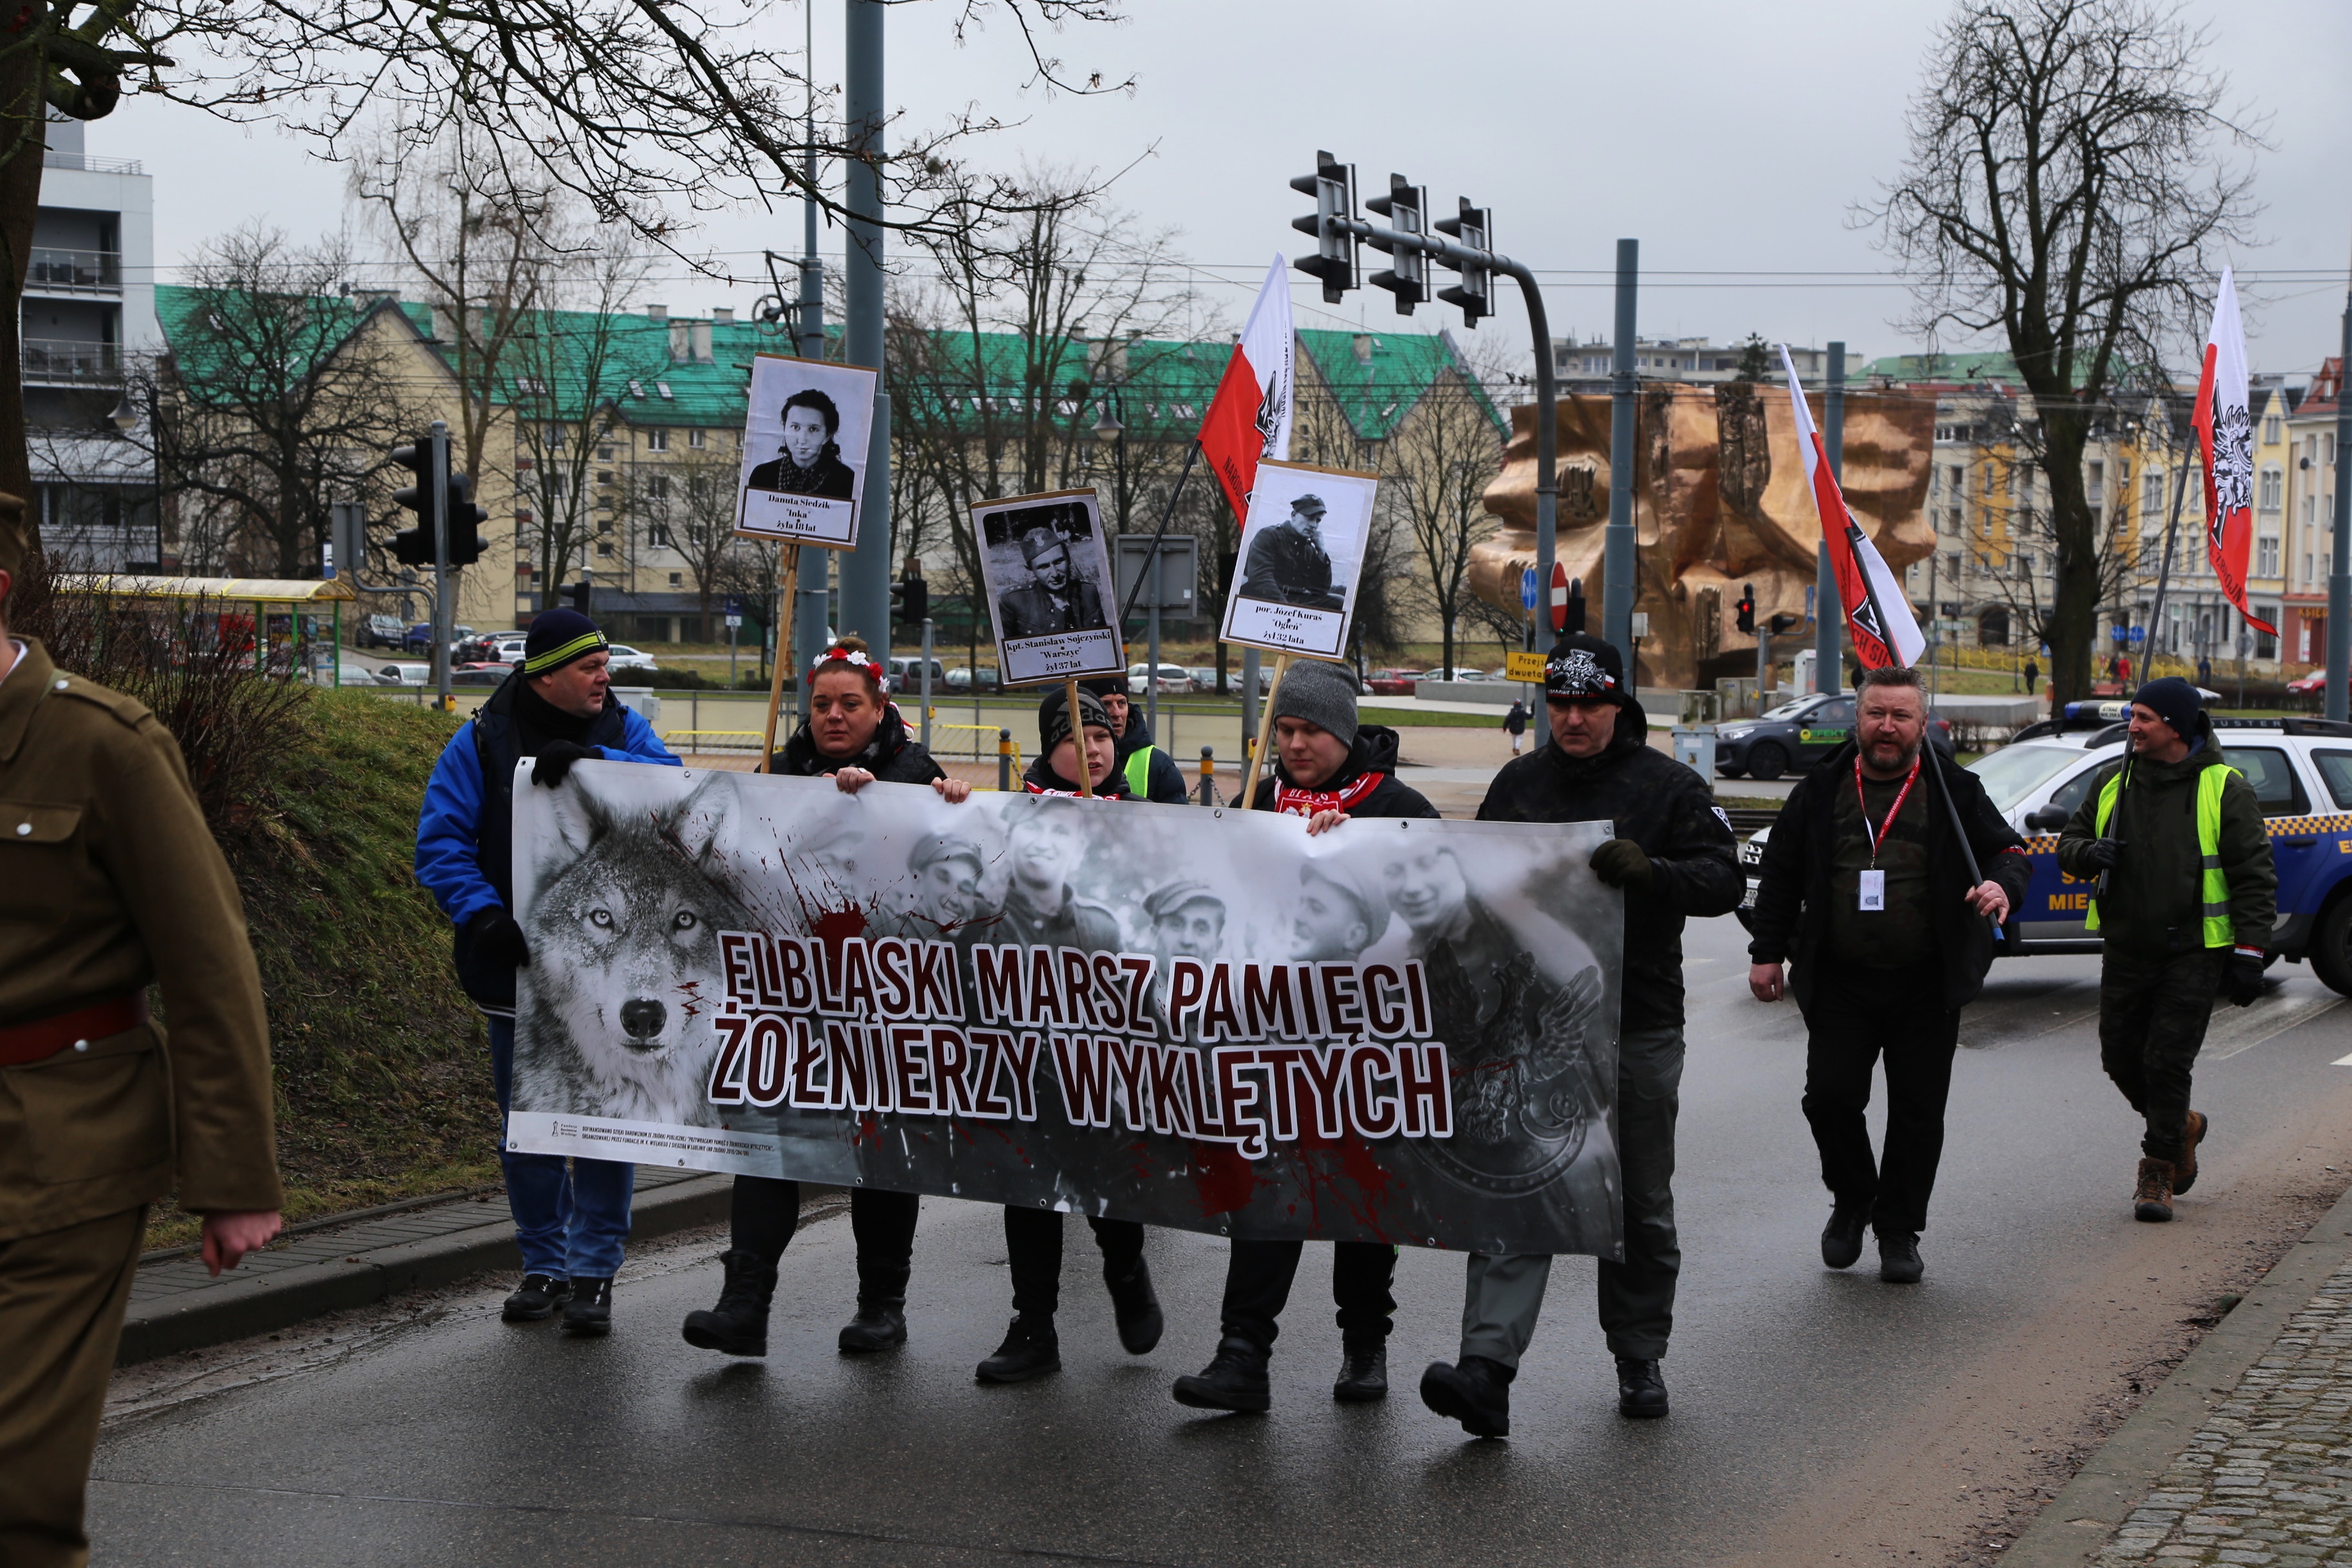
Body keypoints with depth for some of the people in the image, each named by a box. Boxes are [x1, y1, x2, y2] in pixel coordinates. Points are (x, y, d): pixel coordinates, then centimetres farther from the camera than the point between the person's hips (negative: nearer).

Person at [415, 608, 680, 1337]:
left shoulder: (624, 730, 5)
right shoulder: (483, 741, 0)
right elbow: (441, 840, -5)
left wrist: (592, 761, -26)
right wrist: (482, 913, -21)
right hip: (520, 961, 0)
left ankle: (593, 1270, 8)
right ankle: (543, 1263, 22)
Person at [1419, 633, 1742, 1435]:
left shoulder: (1669, 786, 0)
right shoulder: (1517, 784, 11)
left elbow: (1723, 880, -8)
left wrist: (1650, 871, -26)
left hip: (1638, 1029, -1)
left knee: (1640, 1205, 10)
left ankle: (1639, 1360, 25)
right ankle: (1486, 1369, -18)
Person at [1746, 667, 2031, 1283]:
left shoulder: (1954, 792, 2)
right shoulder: (1820, 792, 7)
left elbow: (2008, 849, 7)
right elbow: (1780, 874, 12)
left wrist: (2003, 885, -16)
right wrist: (1767, 951, 7)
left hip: (1927, 989, -1)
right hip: (1839, 983, 1)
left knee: (1918, 1112, 3)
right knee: (1830, 1096, -5)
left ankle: (1899, 1233, 18)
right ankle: (1852, 1200, 21)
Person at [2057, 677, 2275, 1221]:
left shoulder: (2225, 790, -5)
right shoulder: (2113, 782, 8)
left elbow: (2254, 877, -5)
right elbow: (2070, 841, 17)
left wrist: (2248, 952, -11)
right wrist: (2087, 854, -8)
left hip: (2193, 956, -5)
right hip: (2125, 950, 5)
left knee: (2168, 1060, -9)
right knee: (2120, 1056, 7)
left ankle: (2158, 1173, 3)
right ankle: (2182, 1127, 34)